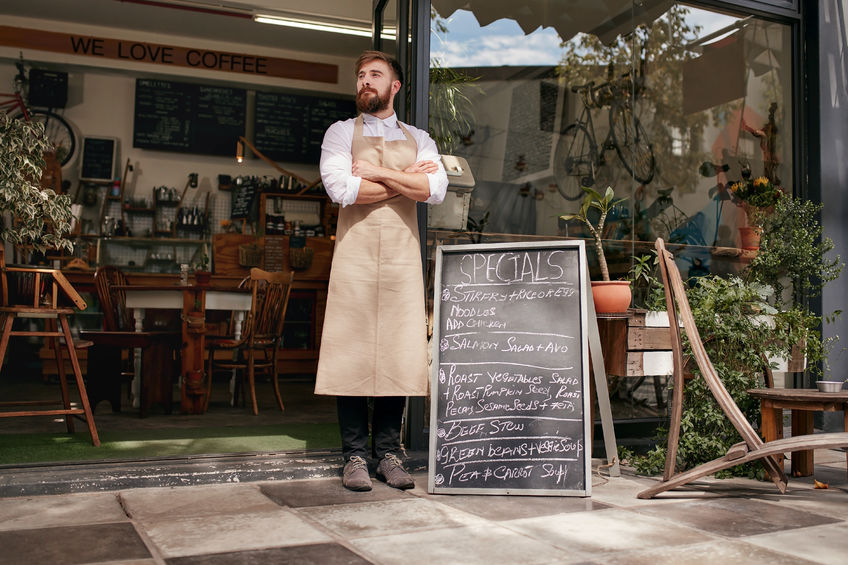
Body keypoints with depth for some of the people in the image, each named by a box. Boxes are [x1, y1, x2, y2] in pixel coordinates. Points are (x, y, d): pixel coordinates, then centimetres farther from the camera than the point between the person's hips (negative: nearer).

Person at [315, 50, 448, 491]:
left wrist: (379, 173, -6)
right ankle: (355, 455, 5)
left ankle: (388, 451, 11)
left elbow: (436, 190, -2)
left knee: (399, 354, 1)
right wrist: (407, 180, -3)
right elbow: (341, 189, -9)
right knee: (352, 352, -4)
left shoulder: (418, 138, 16)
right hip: (355, 253, -2)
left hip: (403, 256, 2)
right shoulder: (341, 133, 10)